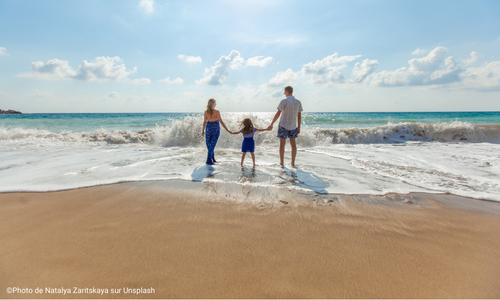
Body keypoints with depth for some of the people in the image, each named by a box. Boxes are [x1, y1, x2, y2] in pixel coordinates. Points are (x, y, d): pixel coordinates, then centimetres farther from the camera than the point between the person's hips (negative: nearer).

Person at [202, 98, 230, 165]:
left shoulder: (206, 112, -5)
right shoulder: (217, 112, -15)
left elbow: (204, 122, 0)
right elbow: (221, 121, -17)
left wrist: (203, 130, 11)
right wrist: (227, 130, -12)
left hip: (209, 128, 3)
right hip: (216, 129, -3)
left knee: (209, 144, 15)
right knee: (212, 144, 0)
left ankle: (213, 158, 23)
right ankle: (209, 160, -5)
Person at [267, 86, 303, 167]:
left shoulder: (284, 101, -11)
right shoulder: (298, 102, 3)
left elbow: (278, 114, -15)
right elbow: (299, 116, 5)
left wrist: (271, 124, -11)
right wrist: (299, 127, 11)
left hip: (283, 125, -4)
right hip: (293, 126, 4)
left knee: (282, 143, 4)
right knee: (293, 143, 10)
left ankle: (282, 162, 9)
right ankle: (293, 163, 12)